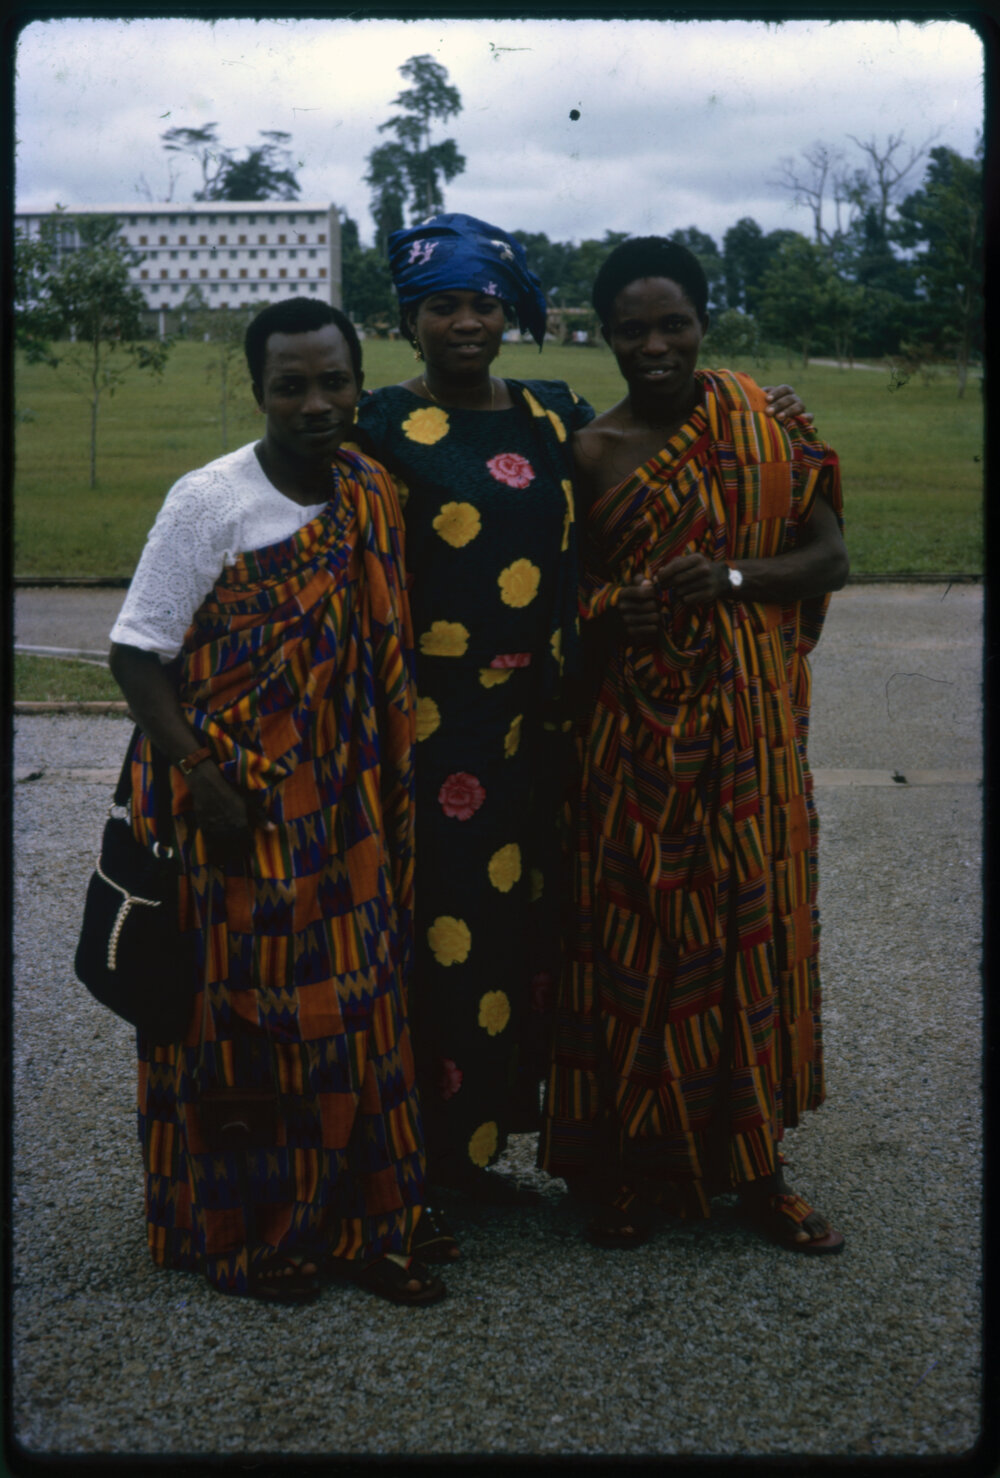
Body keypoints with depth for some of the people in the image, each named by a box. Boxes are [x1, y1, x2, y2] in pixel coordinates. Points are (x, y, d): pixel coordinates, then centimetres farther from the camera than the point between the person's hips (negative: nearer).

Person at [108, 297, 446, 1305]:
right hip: (235, 807, -5)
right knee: (240, 1016, 2)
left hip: (339, 812, 5)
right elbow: (137, 653, -11)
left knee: (354, 1012, 8)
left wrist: (384, 794, 6)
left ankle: (355, 1224, 21)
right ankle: (240, 1235, 18)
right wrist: (204, 787, -18)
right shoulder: (207, 502, -11)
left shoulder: (369, 497, 5)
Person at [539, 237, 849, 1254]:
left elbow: (830, 557, 1)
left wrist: (732, 577, -16)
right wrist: (612, 610, -16)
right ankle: (631, 1167, 19)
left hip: (749, 724, 1)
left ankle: (753, 1164, 22)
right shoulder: (593, 452, 1)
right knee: (636, 940, 3)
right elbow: (571, 592, 6)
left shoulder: (759, 427, 2)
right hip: (638, 732, -1)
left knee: (752, 931, 6)